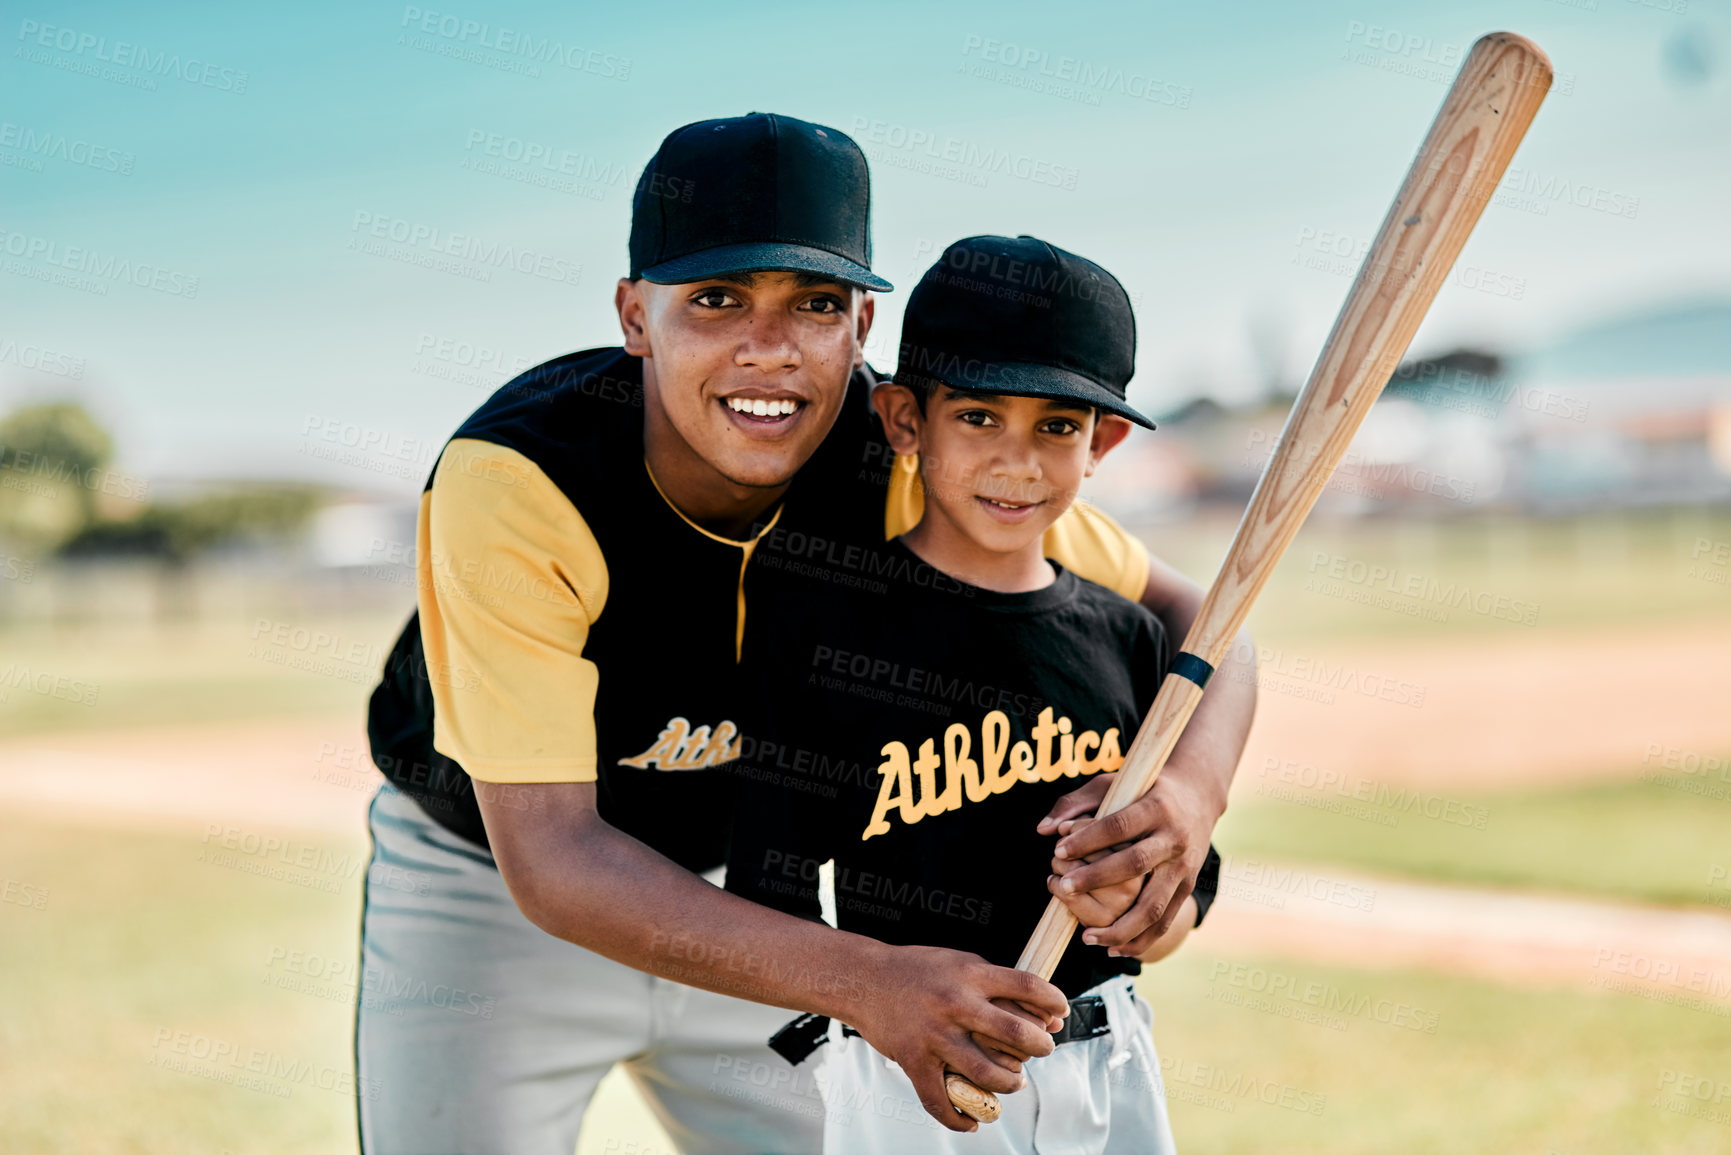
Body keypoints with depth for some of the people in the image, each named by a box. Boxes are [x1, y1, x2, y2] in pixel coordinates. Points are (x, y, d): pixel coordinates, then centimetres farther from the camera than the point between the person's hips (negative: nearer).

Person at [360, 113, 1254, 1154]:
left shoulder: (913, 462, -23)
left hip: (741, 892, 3)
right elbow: (549, 860, -39)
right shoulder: (513, 482, -34)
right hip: (488, 894, -3)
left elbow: (1184, 612, -12)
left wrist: (1192, 787, -37)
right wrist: (866, 980, -51)